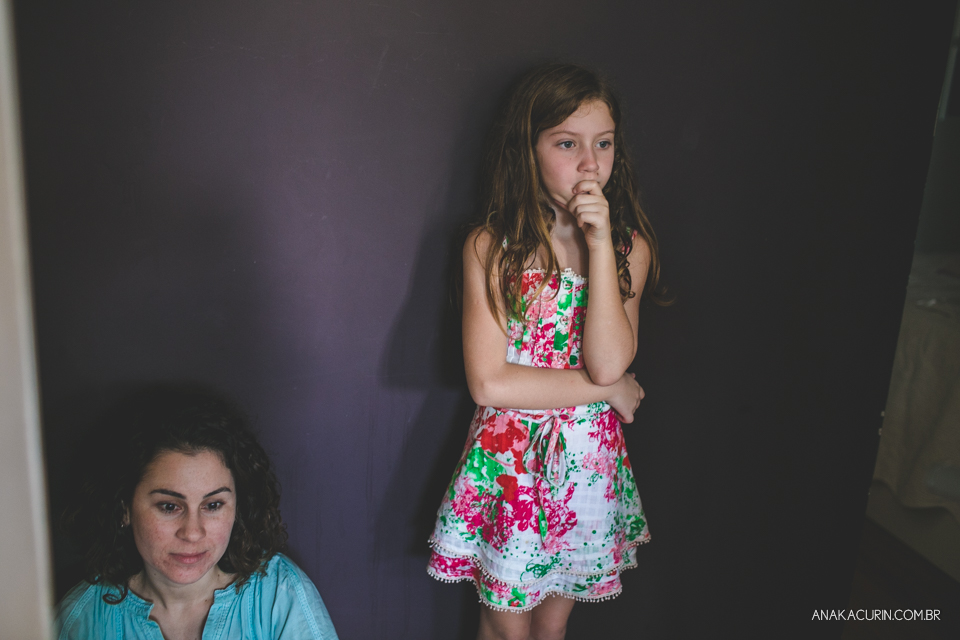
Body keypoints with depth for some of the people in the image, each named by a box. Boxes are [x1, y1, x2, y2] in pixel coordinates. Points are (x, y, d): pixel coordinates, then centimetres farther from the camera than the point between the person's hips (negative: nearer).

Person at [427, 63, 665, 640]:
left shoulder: (630, 245, -4)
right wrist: (607, 389, -14)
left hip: (588, 462, 3)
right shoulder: (491, 247, -12)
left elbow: (610, 361, -17)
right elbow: (489, 383, -18)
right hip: (510, 458, -2)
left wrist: (599, 244, -20)